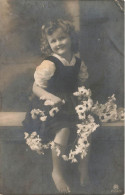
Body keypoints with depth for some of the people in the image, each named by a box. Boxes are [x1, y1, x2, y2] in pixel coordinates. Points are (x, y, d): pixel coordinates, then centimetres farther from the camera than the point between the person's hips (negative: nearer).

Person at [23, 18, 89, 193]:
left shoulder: (78, 63, 3)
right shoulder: (49, 64, -16)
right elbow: (36, 88, -16)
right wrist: (51, 97, -31)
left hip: (69, 105, 6)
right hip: (50, 105, -6)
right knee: (63, 130, -28)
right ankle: (57, 172, -8)